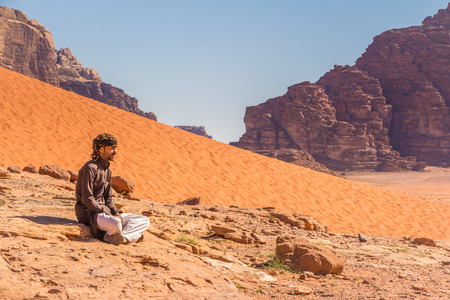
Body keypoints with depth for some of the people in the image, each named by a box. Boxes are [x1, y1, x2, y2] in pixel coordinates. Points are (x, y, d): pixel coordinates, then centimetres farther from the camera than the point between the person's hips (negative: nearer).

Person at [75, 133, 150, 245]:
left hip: (104, 210, 10)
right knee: (116, 223, -42)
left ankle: (113, 237, -22)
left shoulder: (108, 171, 16)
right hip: (89, 213, -10)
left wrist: (116, 212, -1)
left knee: (145, 221, -3)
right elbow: (87, 199, -18)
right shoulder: (90, 168, -12)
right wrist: (109, 214, -18)